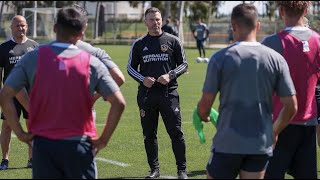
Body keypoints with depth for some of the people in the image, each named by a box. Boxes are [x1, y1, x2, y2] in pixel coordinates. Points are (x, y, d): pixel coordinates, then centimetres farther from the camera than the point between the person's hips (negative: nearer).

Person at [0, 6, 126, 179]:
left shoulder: (33, 58, -2)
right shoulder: (92, 63, -2)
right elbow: (119, 103, -8)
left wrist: (20, 133, 0)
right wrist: (103, 139, 0)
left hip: (43, 144, 1)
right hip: (79, 145, -1)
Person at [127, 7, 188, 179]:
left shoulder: (172, 41, 3)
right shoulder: (139, 44, 7)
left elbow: (183, 64, 7)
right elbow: (130, 67, 12)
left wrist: (170, 75, -10)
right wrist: (142, 79, -6)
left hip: (169, 92, -2)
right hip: (146, 94, 2)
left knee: (176, 132, -5)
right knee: (149, 134, 7)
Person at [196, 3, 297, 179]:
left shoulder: (220, 58, -7)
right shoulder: (276, 59, -1)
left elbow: (205, 103, -5)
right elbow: (291, 106, 1)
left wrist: (203, 117, 18)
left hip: (228, 144, -2)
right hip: (261, 145, 2)